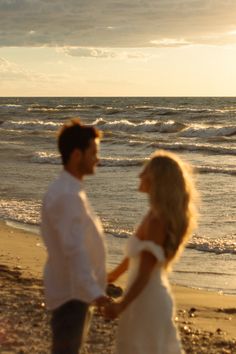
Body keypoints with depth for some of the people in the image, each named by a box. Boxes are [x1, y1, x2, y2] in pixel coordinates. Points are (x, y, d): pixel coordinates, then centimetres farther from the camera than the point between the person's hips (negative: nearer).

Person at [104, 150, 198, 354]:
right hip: (152, 295, 9)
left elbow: (145, 271, -23)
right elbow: (137, 256, 19)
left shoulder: (157, 220, -23)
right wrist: (113, 275, 31)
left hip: (147, 298, -9)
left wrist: (121, 306, -18)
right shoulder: (158, 214, 5)